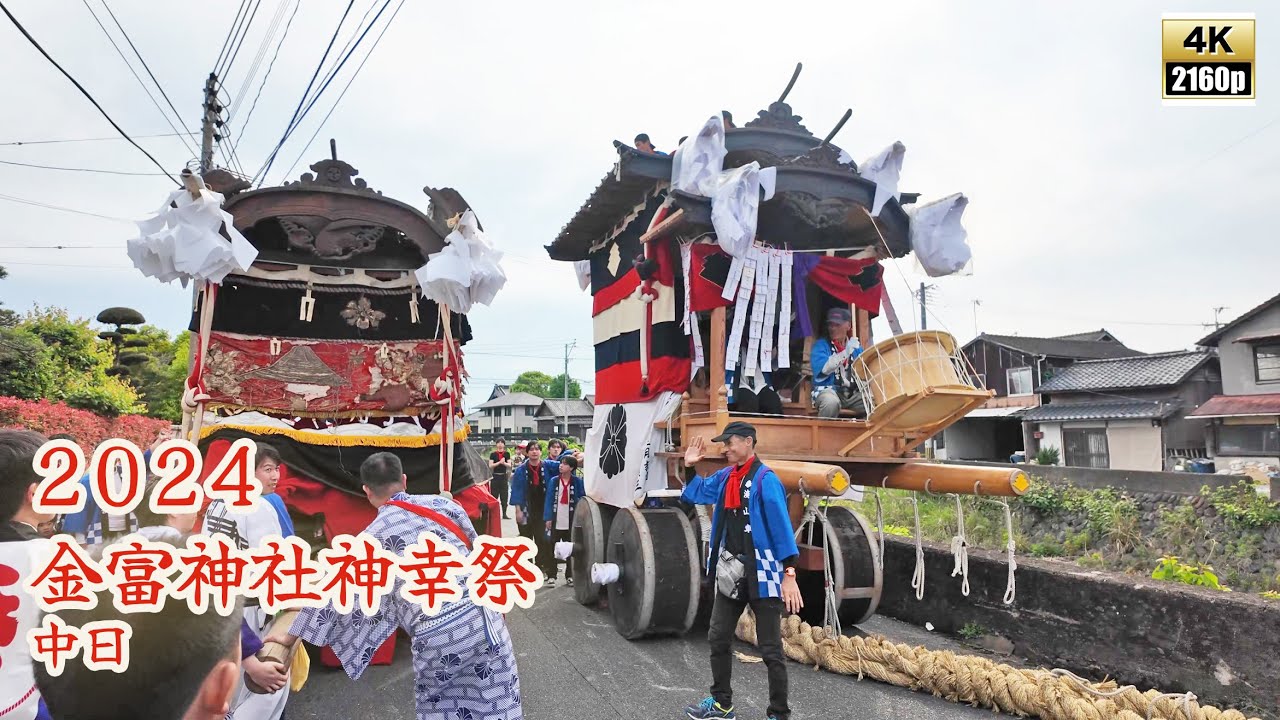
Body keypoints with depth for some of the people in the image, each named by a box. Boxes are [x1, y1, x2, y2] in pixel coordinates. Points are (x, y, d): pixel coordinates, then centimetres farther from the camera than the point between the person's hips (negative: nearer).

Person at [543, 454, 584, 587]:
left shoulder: (577, 481, -3)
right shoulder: (554, 480, -1)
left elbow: (582, 498, 0)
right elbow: (549, 499, -1)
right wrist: (548, 518, -5)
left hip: (571, 521, 0)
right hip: (556, 521, 0)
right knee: (553, 550, 6)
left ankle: (569, 576, 19)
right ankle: (552, 576, 13)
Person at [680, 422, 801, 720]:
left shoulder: (765, 480, -17)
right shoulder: (725, 477, 5)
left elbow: (782, 528, -20)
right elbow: (693, 495, 19)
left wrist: (789, 574, -23)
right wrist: (690, 466, 5)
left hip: (761, 573, -8)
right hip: (730, 572, 8)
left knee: (770, 649, 3)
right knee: (718, 639, 17)